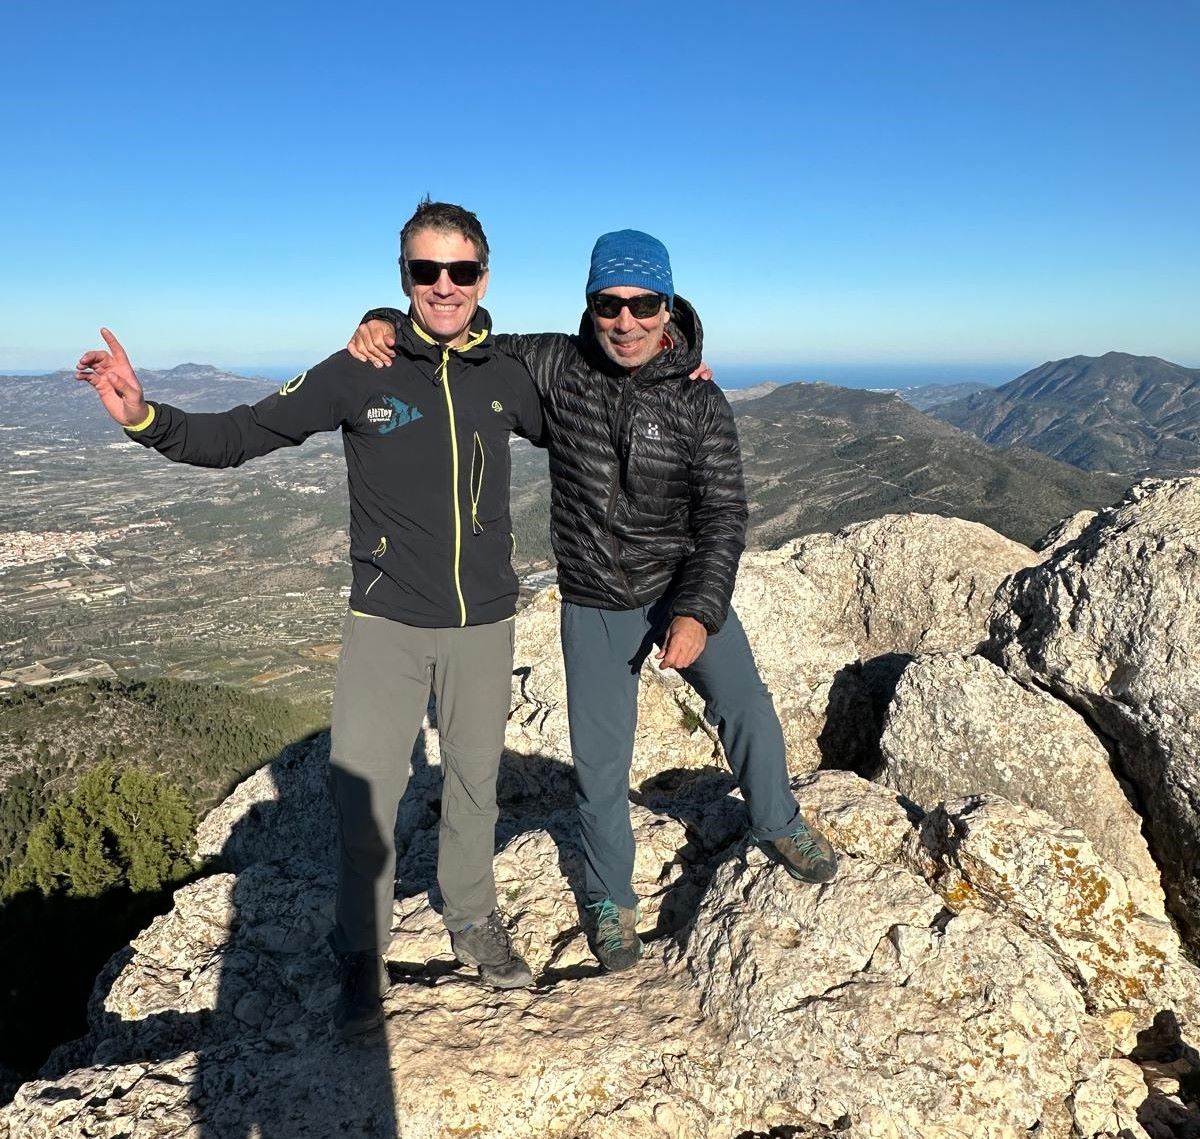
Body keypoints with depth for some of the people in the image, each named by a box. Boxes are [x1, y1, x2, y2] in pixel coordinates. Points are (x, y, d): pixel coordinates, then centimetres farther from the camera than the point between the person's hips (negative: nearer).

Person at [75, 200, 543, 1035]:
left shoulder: (507, 375, -1)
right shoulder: (361, 373, -8)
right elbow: (237, 438, -8)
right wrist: (147, 419, -24)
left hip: (483, 622, 2)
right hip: (387, 622, -2)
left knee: (475, 781, 16)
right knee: (366, 795, 0)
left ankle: (473, 920, 40)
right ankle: (362, 954, 26)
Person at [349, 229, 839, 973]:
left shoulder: (701, 403, -11)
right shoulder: (557, 366, -8)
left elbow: (724, 514, -13)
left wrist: (699, 612, -24)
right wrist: (386, 324, -15)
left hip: (687, 590, 0)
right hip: (595, 607, 0)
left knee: (746, 709, -10)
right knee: (600, 766, 6)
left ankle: (779, 826, 25)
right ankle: (612, 902, 32)